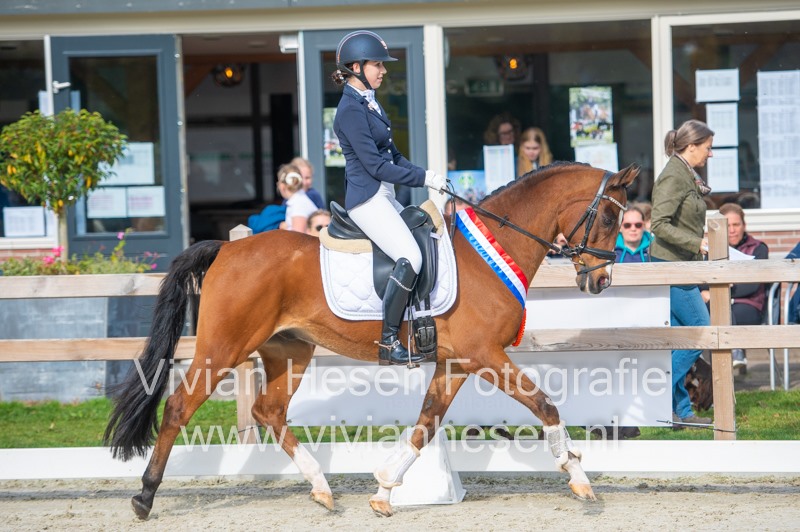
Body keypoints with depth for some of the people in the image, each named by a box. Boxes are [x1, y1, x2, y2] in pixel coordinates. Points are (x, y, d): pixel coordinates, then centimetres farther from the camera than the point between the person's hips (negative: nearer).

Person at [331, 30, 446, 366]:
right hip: (367, 197, -10)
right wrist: (424, 179, -15)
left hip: (384, 197, 10)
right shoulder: (351, 110, -14)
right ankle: (388, 344, -20)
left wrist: (423, 174, 4)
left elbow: (392, 154, 19)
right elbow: (375, 165, -18)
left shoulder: (368, 103, 15)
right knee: (410, 257, -23)